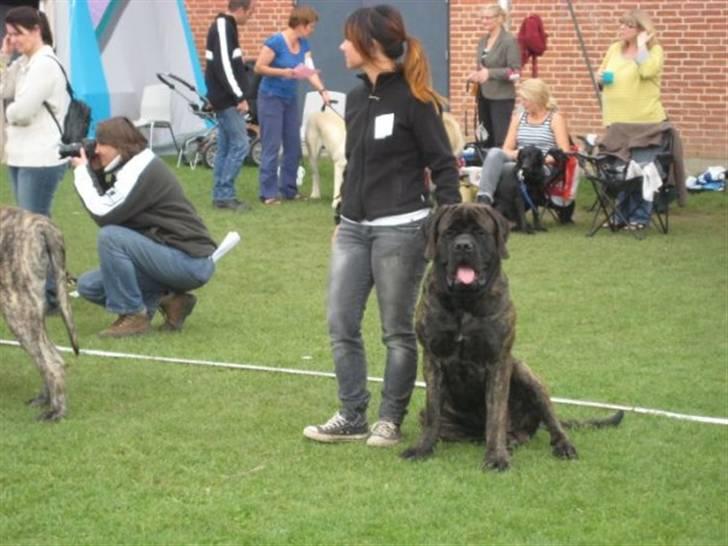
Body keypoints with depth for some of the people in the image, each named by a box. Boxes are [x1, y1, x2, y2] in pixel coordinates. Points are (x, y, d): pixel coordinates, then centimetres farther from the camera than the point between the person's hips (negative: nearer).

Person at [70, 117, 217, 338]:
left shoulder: (141, 169, -17)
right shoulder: (130, 167, 12)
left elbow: (104, 215, -23)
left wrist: (81, 172, -12)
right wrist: (95, 172, 2)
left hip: (191, 263, -10)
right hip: (174, 258, 10)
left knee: (110, 236, -24)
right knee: (89, 285, 7)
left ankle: (133, 315, -12)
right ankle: (168, 300, 7)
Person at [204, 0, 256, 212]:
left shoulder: (226, 26, 14)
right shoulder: (223, 28, -17)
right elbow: (223, 66, -23)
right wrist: (240, 96, -19)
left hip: (226, 99, 10)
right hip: (227, 100, -10)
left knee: (225, 147, 10)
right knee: (240, 145, -9)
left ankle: (220, 195, 13)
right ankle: (225, 194, -7)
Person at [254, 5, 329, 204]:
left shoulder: (303, 44, 4)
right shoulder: (276, 42, -17)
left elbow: (311, 70, -3)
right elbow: (259, 67, -15)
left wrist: (322, 90, -18)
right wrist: (283, 72, -27)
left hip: (291, 98, 7)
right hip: (271, 98, -7)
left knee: (293, 147, 9)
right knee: (271, 147, -6)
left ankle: (289, 189, 18)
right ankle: (268, 193, -2)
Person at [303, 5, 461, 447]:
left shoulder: (413, 100, -11)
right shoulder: (356, 99, 11)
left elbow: (443, 165, -10)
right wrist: (341, 220, 21)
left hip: (400, 229, -8)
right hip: (353, 229, 8)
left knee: (398, 331, 2)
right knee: (342, 325, 5)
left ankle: (391, 419, 13)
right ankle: (353, 417, 15)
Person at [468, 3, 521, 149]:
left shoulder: (509, 41, -11)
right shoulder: (483, 41, 12)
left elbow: (515, 72, -15)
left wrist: (490, 73, -23)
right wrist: (476, 75, 1)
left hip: (502, 97, -8)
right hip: (484, 96, 8)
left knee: (502, 140, -10)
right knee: (486, 139, 13)